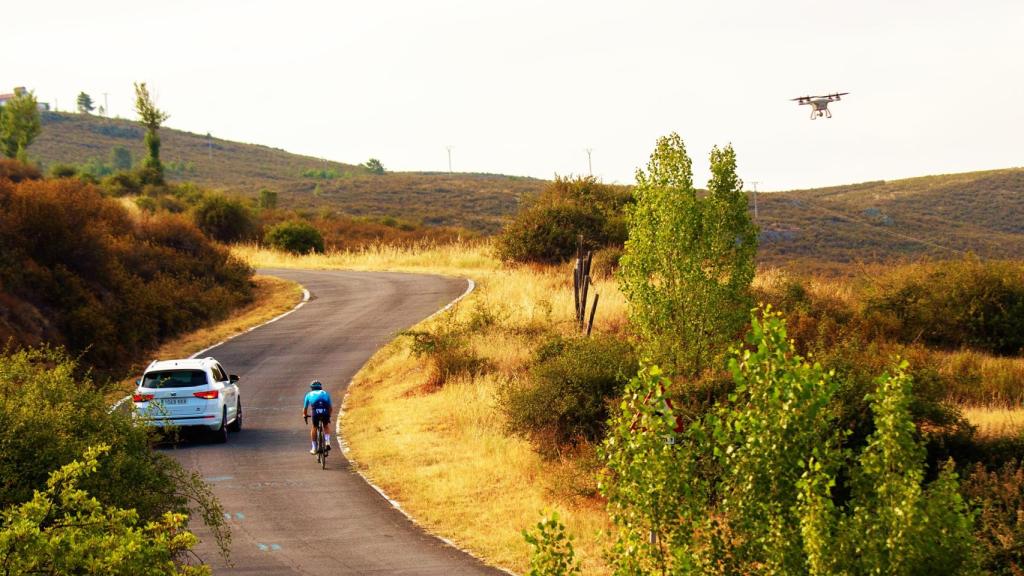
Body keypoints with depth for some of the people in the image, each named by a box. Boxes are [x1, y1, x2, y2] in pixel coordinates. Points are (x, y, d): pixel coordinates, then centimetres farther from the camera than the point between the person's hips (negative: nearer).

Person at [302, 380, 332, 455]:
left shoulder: (309, 394, 27)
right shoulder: (325, 393, 30)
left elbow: (305, 408, 33)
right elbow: (330, 407, 35)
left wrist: (304, 415, 53)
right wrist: (329, 415, 53)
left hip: (315, 412, -1)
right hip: (325, 412, 1)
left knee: (314, 428, 23)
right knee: (326, 426, 30)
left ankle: (313, 448, 22)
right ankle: (327, 442, 11)